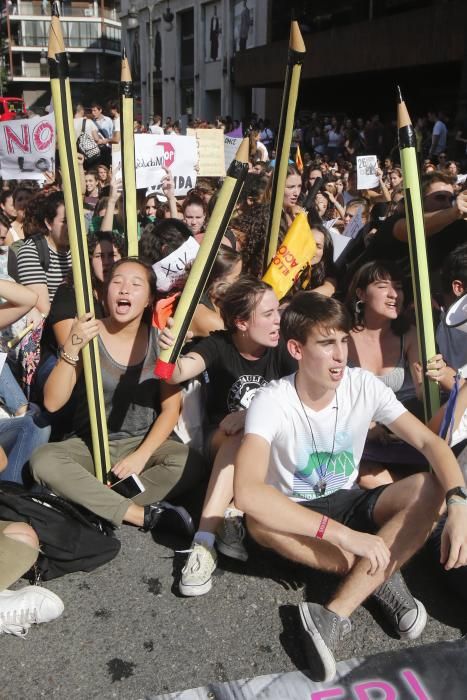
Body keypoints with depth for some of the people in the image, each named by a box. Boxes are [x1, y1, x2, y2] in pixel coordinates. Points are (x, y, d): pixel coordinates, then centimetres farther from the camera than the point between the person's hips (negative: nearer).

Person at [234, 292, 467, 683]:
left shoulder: (364, 386, -13)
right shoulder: (272, 402, -26)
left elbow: (430, 442, -14)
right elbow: (247, 492, -40)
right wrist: (341, 533, -43)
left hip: (348, 503, 4)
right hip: (295, 514, -3)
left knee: (430, 488, -23)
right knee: (259, 521, -37)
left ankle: (334, 618, -28)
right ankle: (381, 578, -18)